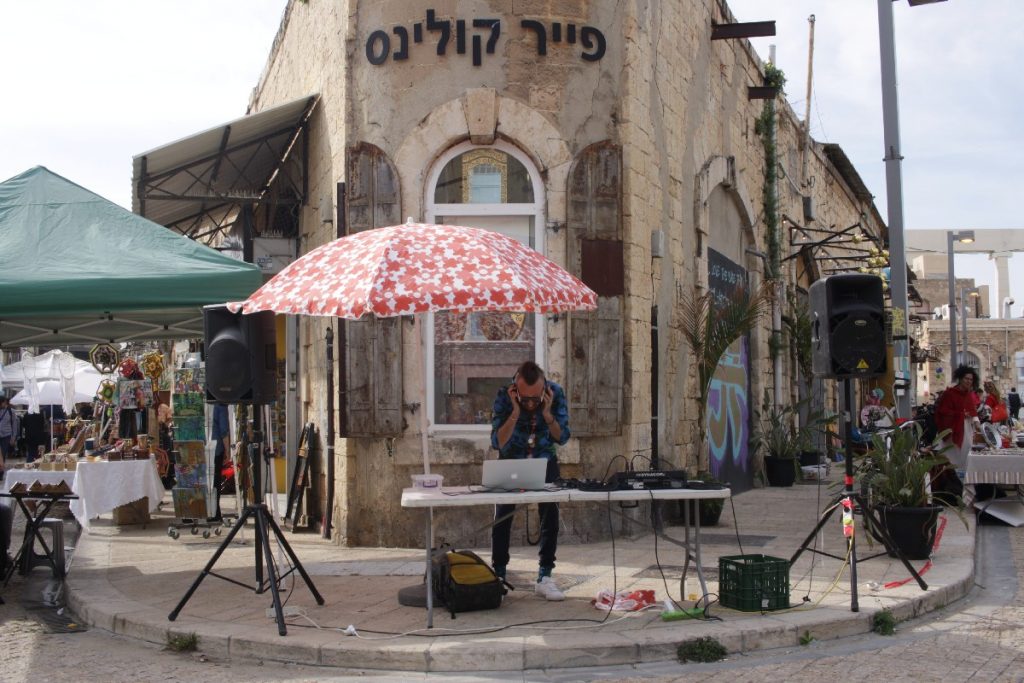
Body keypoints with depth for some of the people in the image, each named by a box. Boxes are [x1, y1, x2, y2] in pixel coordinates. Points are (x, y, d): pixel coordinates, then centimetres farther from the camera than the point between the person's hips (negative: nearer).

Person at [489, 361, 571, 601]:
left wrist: (547, 413, -34)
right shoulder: (504, 396, -27)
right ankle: (498, 575, 5)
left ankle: (545, 577, -4)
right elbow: (498, 443, -29)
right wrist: (515, 412, -40)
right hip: (511, 459, -1)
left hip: (545, 459, 1)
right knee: (502, 515, -7)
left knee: (550, 514, -12)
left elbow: (562, 438, -18)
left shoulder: (556, 394, -23)